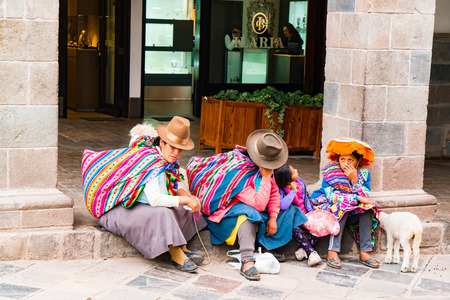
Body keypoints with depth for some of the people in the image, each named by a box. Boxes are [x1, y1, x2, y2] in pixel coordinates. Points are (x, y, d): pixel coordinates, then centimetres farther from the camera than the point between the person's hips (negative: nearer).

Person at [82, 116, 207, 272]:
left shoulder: (166, 159, 3)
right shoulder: (151, 160, -26)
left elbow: (169, 188, 18)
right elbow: (155, 199, -33)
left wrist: (185, 194, -2)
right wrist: (185, 199, -24)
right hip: (116, 210, -10)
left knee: (182, 210, 5)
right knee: (162, 213, -31)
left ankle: (182, 248, -5)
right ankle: (176, 255, -22)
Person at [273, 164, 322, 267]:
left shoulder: (299, 182, 2)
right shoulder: (280, 190, -16)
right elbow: (283, 206, -34)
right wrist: (293, 191, -26)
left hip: (304, 215, 6)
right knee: (295, 229, -37)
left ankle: (304, 249, -20)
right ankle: (311, 253, -37)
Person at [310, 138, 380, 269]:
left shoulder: (363, 174, -4)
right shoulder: (330, 172, -13)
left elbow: (365, 198, -13)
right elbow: (331, 197, -22)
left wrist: (354, 180, -25)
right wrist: (357, 199, -24)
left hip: (352, 214, 3)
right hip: (330, 211, -3)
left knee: (367, 209, -22)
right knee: (342, 208, -32)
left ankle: (365, 252, -23)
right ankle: (332, 252, -36)